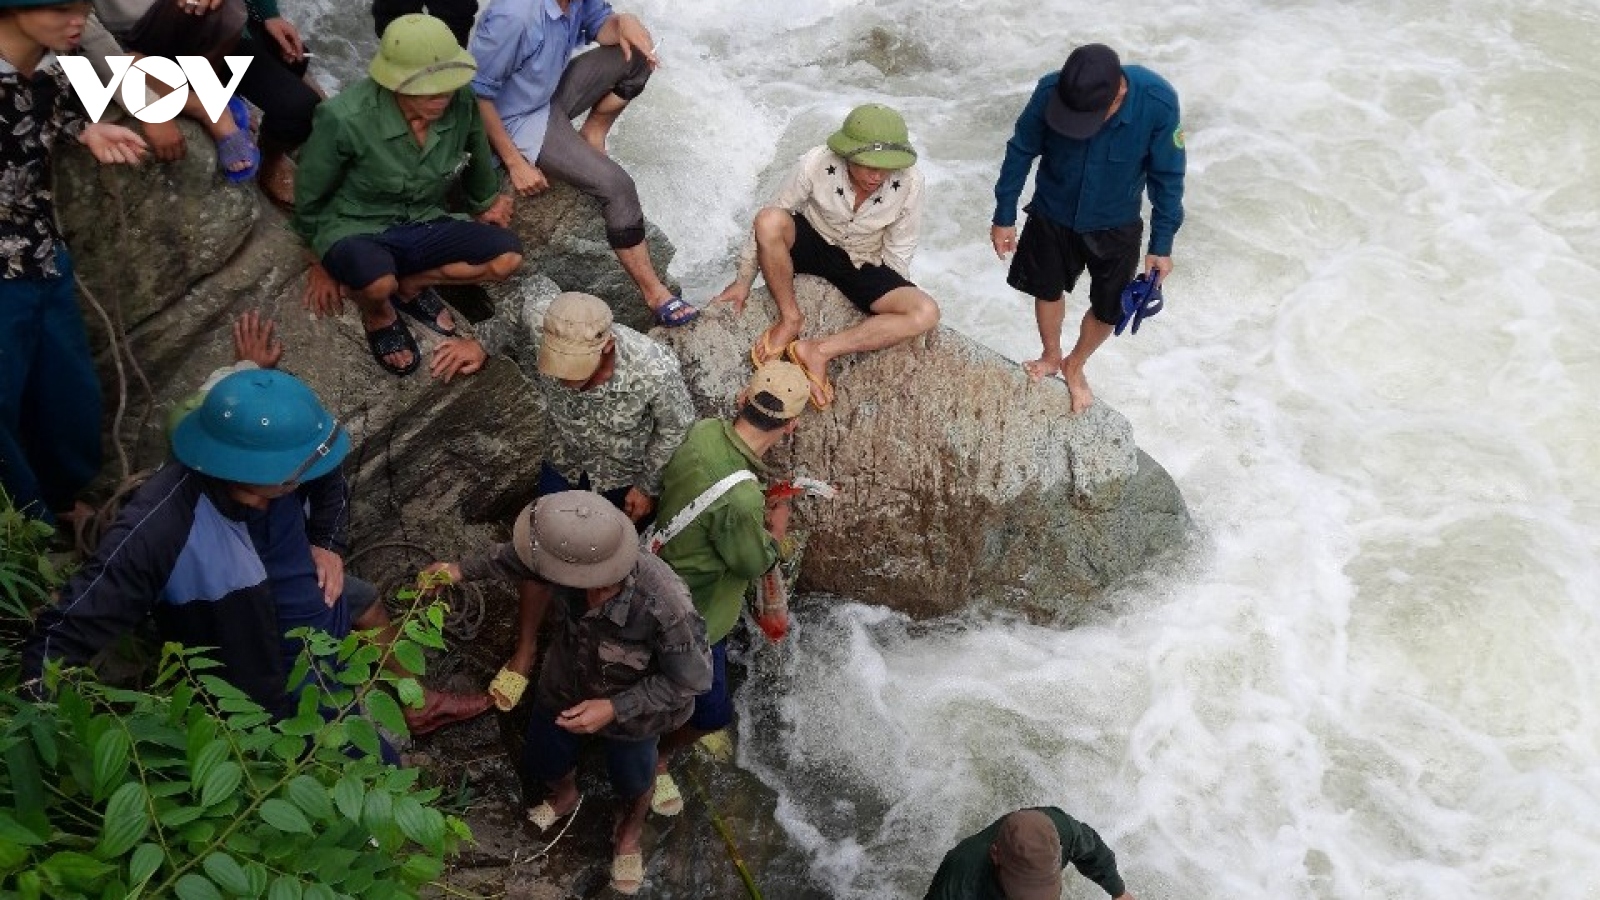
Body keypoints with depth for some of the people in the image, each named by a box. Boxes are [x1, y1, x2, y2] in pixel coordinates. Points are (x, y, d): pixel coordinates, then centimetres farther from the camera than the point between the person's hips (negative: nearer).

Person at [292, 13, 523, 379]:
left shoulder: (462, 105, -15)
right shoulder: (345, 118, -25)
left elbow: (477, 166, 10)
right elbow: (310, 196, -7)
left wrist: (486, 206, 29)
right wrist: (322, 261, 7)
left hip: (424, 226, 5)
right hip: (356, 230, -4)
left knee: (507, 255, -19)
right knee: (377, 279, -40)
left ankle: (412, 285, 6)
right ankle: (379, 315, 1)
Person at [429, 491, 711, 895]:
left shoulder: (666, 607, -47)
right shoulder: (572, 558, -34)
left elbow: (690, 680, -28)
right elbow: (518, 556, -7)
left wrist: (615, 709, -31)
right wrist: (464, 569, -2)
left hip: (630, 709, -3)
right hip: (565, 685, 4)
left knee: (631, 782, 26)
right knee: (541, 762, 28)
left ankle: (629, 831, 62)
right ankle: (564, 796, 65)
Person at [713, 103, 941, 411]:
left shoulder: (909, 184, -21)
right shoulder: (816, 163, -24)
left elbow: (898, 251, -6)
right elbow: (771, 222, -11)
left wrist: (895, 301, -1)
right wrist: (744, 280, -6)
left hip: (864, 266, 1)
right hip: (812, 244, -1)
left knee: (926, 314, -25)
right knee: (769, 220, -35)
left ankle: (819, 350, -23)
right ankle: (790, 318, -13)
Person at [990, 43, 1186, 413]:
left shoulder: (1158, 103, -32)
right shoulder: (1050, 92, -30)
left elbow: (1167, 176, -16)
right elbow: (1021, 152, -12)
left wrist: (1161, 244, -10)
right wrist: (1004, 217, -4)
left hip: (1116, 226, 0)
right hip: (1052, 216, 0)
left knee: (1108, 310, 14)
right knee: (1047, 289, 19)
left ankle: (1075, 366, 43)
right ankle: (1051, 356, 48)